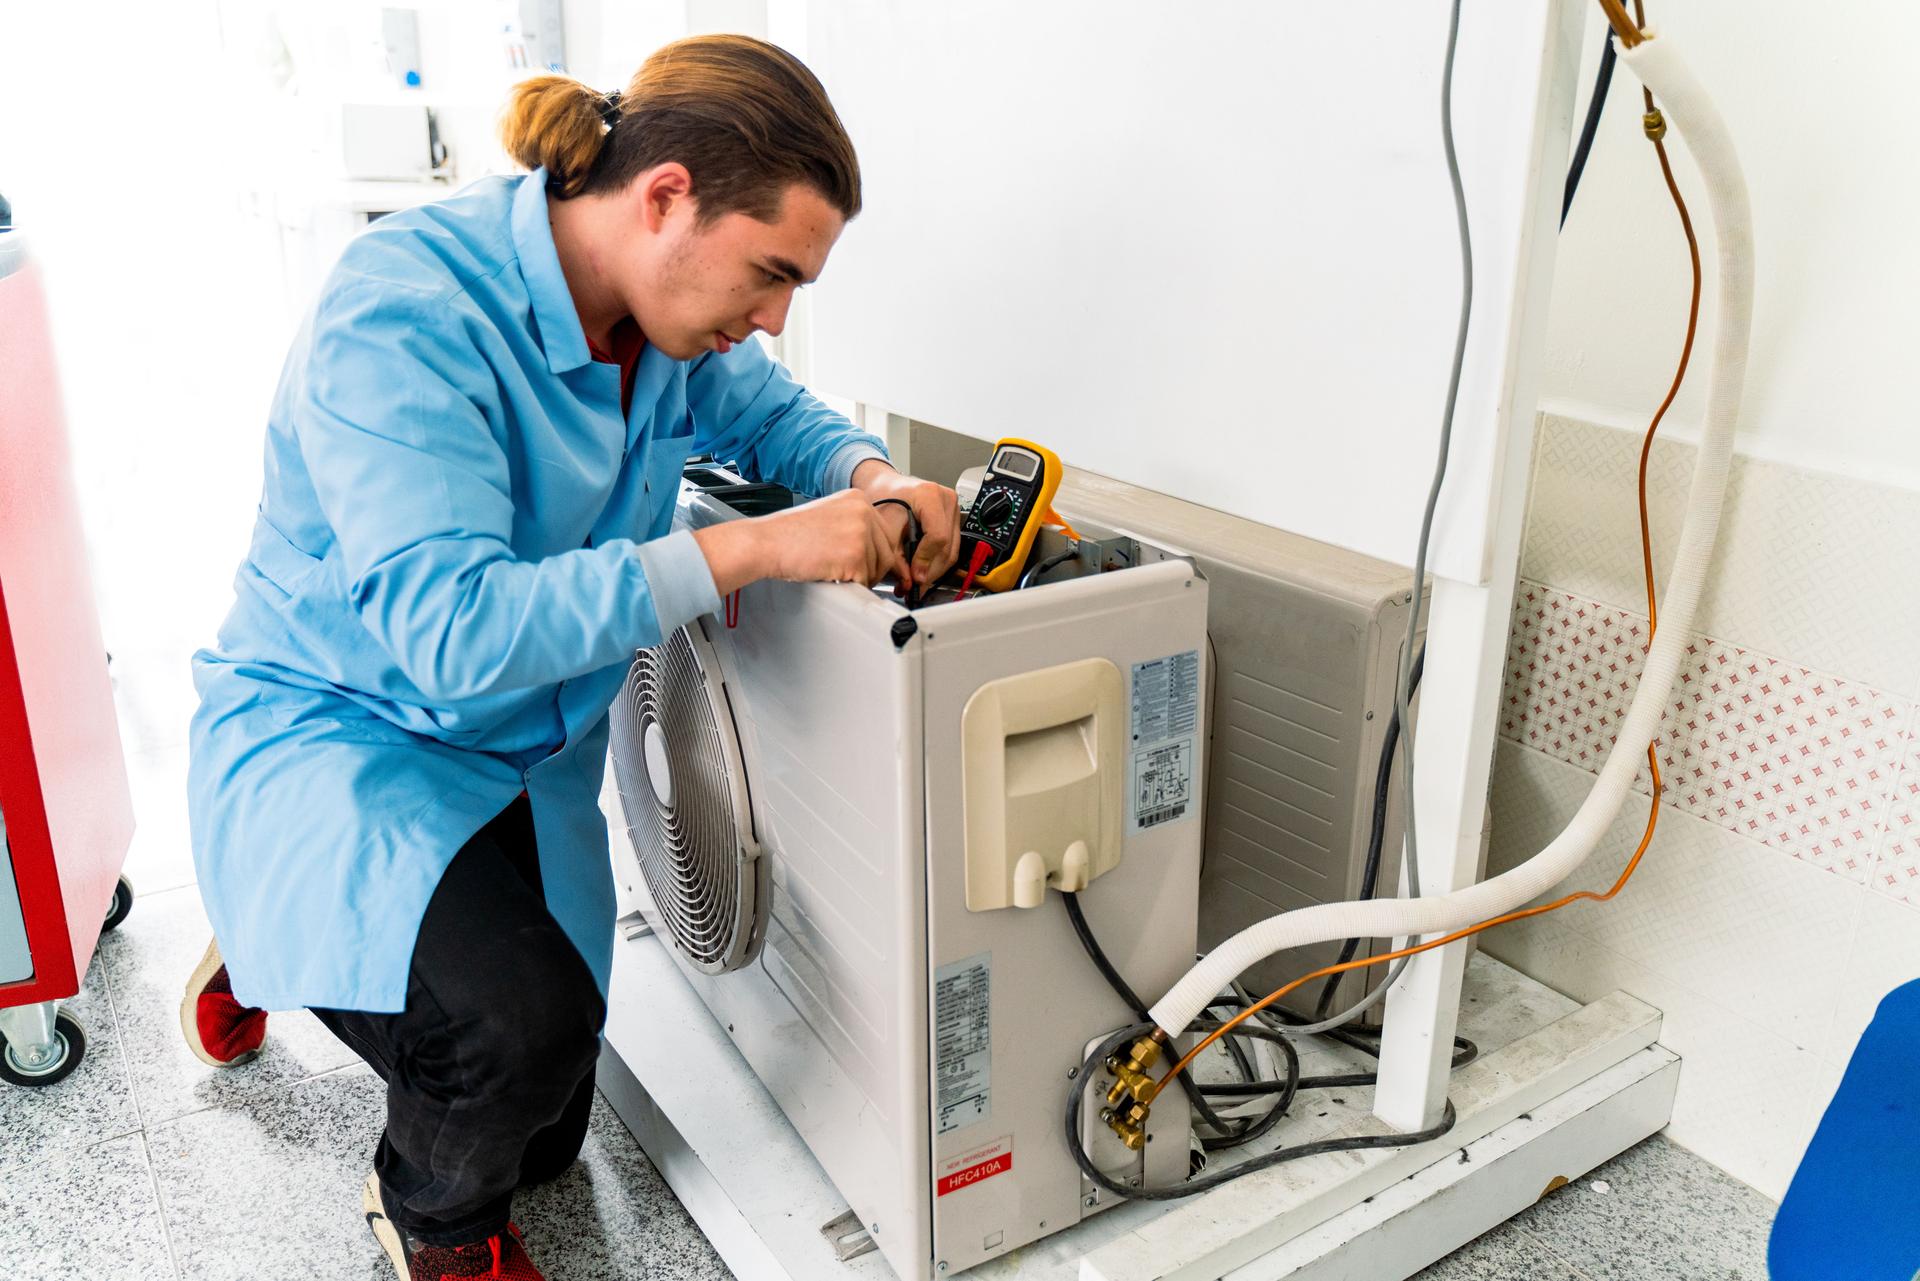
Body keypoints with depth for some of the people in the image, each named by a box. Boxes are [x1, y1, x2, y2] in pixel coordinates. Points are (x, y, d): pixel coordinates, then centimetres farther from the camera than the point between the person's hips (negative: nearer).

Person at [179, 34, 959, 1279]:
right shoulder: (408, 311, -29)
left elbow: (773, 410, 10)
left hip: (528, 752, 7)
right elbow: (451, 633, -37)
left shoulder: (661, 302, -8)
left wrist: (872, 481, -14)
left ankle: (292, 949, 44)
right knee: (522, 1020, -33)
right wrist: (747, 548, -40)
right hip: (336, 725, -7)